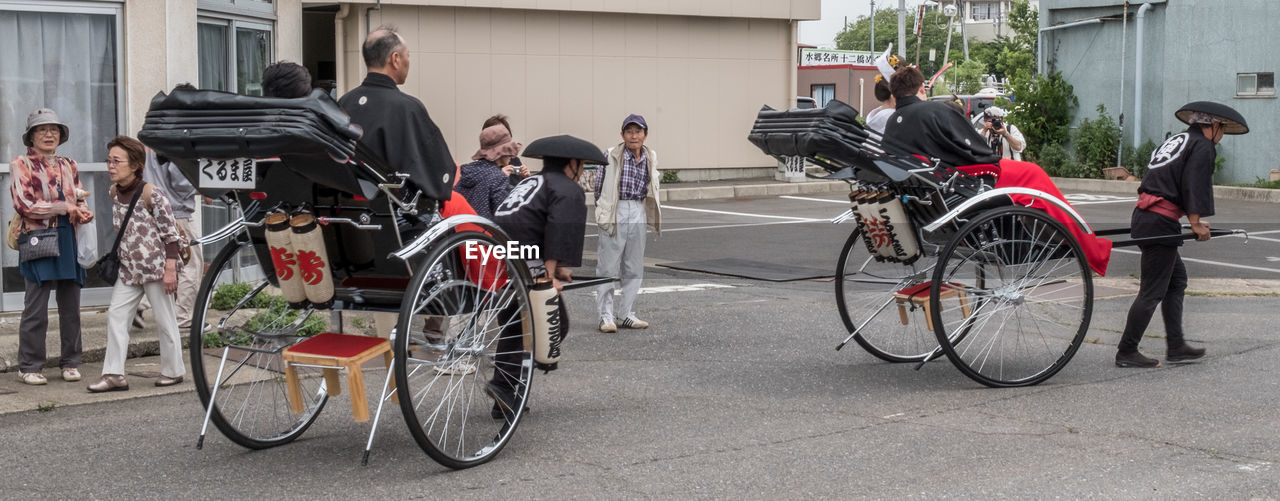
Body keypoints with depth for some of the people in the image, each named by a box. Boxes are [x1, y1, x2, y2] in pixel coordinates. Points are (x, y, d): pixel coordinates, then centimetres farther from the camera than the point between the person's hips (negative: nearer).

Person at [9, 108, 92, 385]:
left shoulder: (68, 165, 17)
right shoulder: (21, 165, 1)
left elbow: (81, 201, 20)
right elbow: (24, 205, -9)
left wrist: (83, 214, -3)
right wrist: (64, 207, -12)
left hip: (69, 242, 5)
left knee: (71, 307, 6)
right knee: (36, 309, -6)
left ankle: (70, 362, 16)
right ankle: (29, 367, 3)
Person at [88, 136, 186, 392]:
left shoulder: (151, 195, -15)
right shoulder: (114, 192, 6)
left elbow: (171, 234, -14)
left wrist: (170, 270, -17)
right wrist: (116, 257, 20)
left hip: (154, 266, -7)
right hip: (128, 268, 7)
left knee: (164, 319, 3)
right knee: (115, 315, 0)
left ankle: (173, 371, 17)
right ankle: (114, 375, 3)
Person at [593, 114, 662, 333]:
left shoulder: (650, 158, 7)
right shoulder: (612, 156, -7)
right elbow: (599, 184, -1)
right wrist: (602, 209, 3)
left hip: (638, 213, 5)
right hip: (615, 214, -5)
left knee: (634, 268, 10)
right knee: (608, 266, -2)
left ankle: (626, 314, 19)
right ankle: (606, 316, 4)